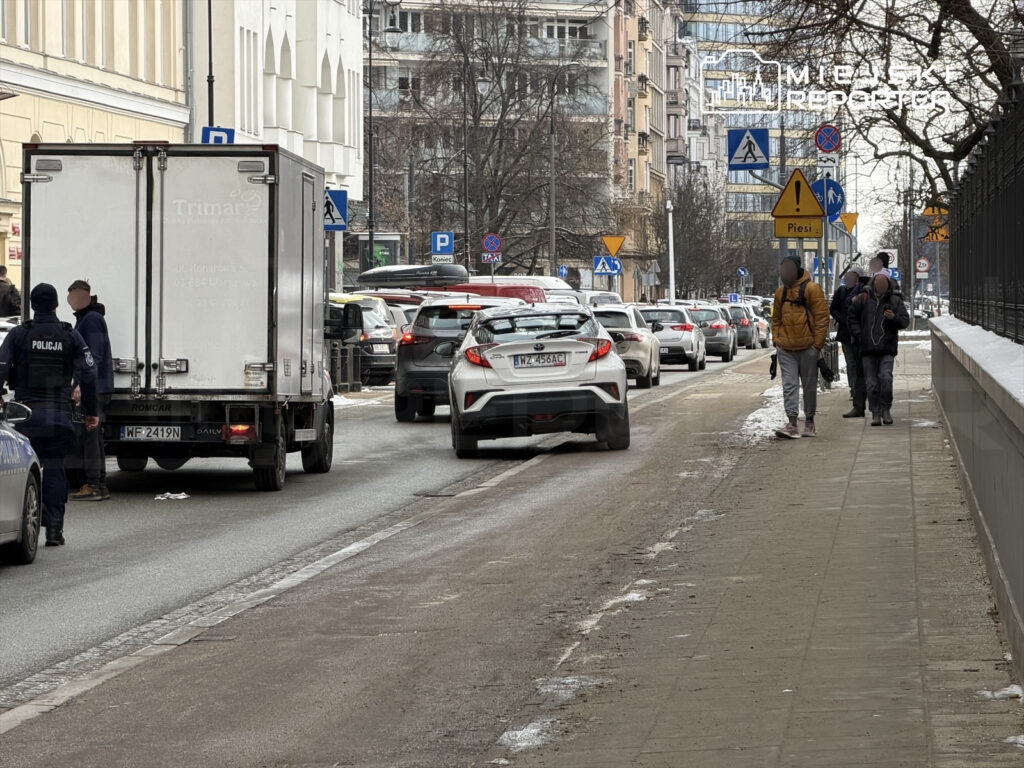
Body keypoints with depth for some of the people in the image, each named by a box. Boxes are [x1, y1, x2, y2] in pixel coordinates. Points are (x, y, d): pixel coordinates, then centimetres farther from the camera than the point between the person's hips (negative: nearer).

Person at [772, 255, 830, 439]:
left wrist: (817, 344, -10)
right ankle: (792, 424, -12)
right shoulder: (780, 292, 10)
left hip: (808, 347, -4)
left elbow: (822, 317, -7)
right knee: (789, 385, -6)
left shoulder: (812, 289, -6)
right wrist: (776, 340, 9)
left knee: (809, 386, 7)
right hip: (786, 348, 4)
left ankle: (809, 421, 20)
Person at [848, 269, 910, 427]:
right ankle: (876, 413, 8)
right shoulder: (864, 299, 8)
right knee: (871, 383, 0)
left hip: (887, 348, -1)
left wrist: (894, 317, -16)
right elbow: (852, 315, 16)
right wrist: (857, 334, 4)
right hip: (868, 349, 1)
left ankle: (886, 409, 1)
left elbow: (905, 321, 5)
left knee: (885, 377, -16)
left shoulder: (895, 301, 8)